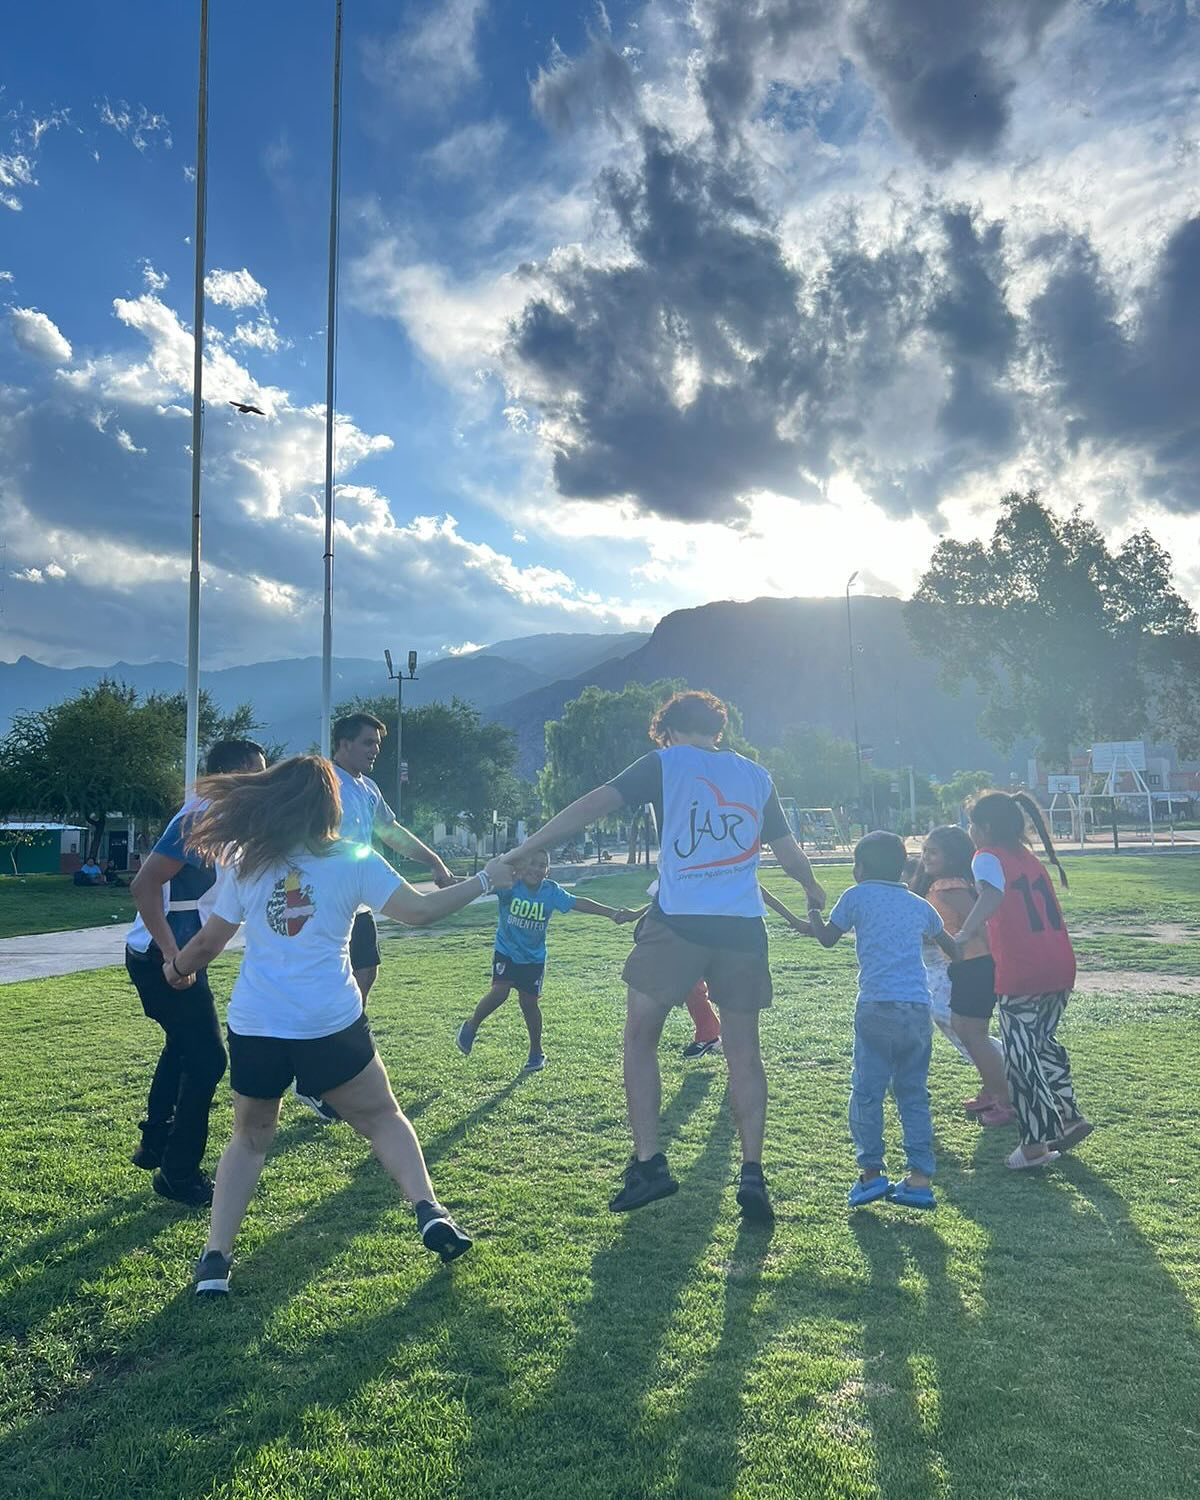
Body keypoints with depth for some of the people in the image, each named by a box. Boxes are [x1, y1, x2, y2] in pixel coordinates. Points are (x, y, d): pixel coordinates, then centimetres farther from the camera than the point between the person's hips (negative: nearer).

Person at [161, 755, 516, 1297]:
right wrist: (484, 881, 3)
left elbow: (209, 940, 14)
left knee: (250, 1136, 22)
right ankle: (429, 1211, 4)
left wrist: (177, 968, 35)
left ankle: (215, 1259, 14)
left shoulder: (245, 863, 5)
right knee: (380, 1116, 17)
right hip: (330, 1025, -2)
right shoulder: (352, 860, -3)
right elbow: (419, 911, -8)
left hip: (254, 1026, 2)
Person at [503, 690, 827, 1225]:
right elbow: (788, 850, 24)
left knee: (639, 1039, 11)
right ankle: (752, 1175, 9)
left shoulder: (665, 763, 4)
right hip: (743, 925, 4)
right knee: (744, 1050, 12)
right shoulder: (755, 775, 15)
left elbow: (594, 804, -6)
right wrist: (813, 889, 45)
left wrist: (522, 851, -2)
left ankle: (648, 1163, 8)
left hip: (677, 922, -4)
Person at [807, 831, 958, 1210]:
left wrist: (813, 912, 29)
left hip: (877, 1006, -5)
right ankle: (920, 1178, 12)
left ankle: (871, 1172, 5)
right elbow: (948, 944, 32)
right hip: (918, 1008, 5)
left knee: (866, 1092, 4)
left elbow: (828, 938, 10)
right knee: (913, 1094, 13)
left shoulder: (857, 895, 4)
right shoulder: (918, 904, 18)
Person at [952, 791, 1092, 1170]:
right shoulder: (1028, 856, 19)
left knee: (1020, 1055, 3)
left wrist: (965, 934, -36)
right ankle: (1069, 1116, 25)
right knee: (1043, 1042, 25)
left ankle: (1037, 1145, 7)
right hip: (1060, 968, 8)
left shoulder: (988, 857, -4)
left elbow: (992, 894, -26)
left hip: (1021, 975, -7)